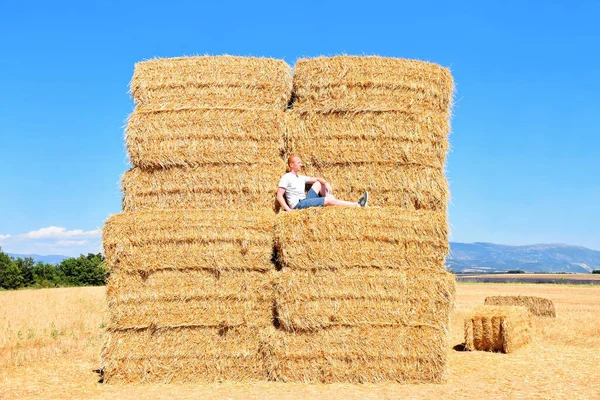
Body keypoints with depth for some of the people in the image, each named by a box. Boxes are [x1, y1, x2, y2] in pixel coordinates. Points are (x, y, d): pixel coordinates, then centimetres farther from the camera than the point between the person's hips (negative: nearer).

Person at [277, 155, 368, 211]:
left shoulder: (301, 178, 19)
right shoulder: (286, 178, -4)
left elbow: (317, 179, 17)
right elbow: (279, 196, -12)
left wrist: (326, 183, -6)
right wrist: (288, 210, -22)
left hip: (305, 201, 8)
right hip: (298, 205, -8)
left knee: (319, 183, 6)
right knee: (329, 200, -15)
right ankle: (357, 205, -13)